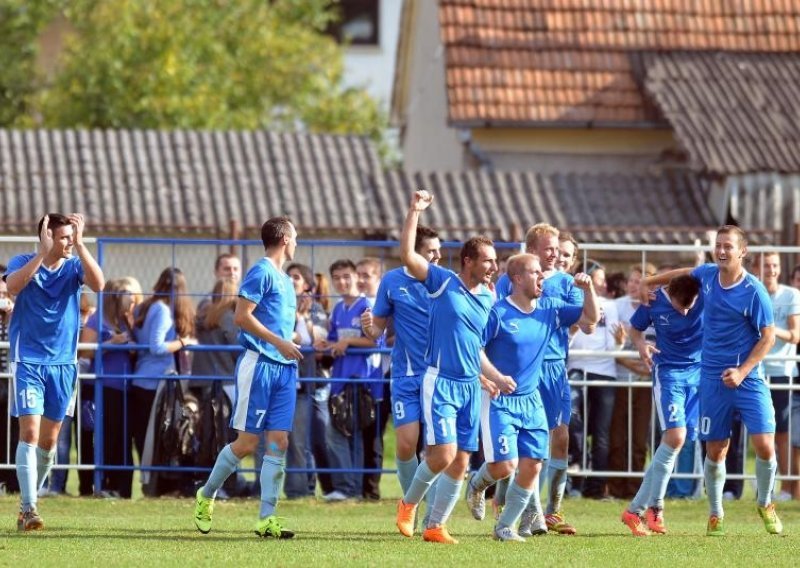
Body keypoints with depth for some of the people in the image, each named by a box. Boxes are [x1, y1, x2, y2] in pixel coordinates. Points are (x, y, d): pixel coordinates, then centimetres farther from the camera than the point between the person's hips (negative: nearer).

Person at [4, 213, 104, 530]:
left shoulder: (74, 266, 2)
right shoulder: (23, 263, -4)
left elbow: (97, 284, -17)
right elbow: (12, 286, -26)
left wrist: (80, 245, -23)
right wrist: (44, 253, -29)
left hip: (63, 362, 4)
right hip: (28, 360, -4)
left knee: (49, 440, 9)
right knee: (30, 432, -15)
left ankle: (28, 502, 25)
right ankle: (29, 509, -18)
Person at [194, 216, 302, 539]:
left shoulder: (285, 280, 20)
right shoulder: (261, 273, -7)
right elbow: (241, 316, -15)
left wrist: (292, 346, 12)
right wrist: (279, 342, -16)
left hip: (284, 368, 8)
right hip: (259, 363, -8)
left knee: (278, 442, 0)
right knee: (247, 442, -5)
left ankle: (266, 519, -1)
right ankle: (206, 496, 15)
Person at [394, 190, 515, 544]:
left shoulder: (488, 299, 13)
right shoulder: (442, 282, -3)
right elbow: (407, 255, -14)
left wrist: (493, 378, 9)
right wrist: (415, 212, -17)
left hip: (470, 386, 6)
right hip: (440, 381, -6)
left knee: (460, 463, 3)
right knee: (443, 454, -15)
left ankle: (435, 526, 13)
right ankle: (409, 504, 11)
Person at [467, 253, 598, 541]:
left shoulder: (549, 308, 4)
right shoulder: (498, 313, -13)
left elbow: (591, 317, 10)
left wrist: (588, 289, -7)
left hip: (531, 400, 6)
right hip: (499, 400, -5)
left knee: (532, 466, -2)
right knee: (504, 465, -14)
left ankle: (505, 526, 13)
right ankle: (477, 485, 22)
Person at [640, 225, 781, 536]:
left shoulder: (754, 291, -12)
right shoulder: (707, 274, 1)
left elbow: (767, 337, -8)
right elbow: (684, 273, 26)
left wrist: (742, 371, -16)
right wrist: (648, 282, 31)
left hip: (748, 377, -3)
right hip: (713, 378, 3)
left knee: (764, 446, -9)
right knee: (715, 451, 3)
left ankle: (765, 504, 16)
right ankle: (715, 515, 21)